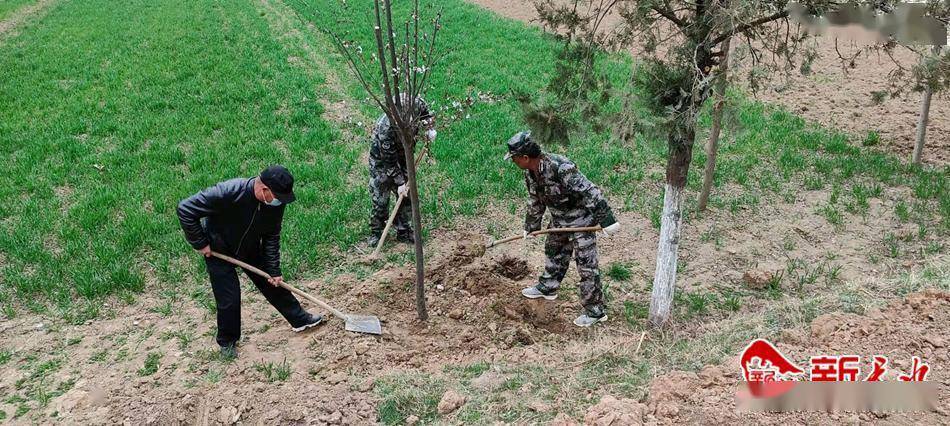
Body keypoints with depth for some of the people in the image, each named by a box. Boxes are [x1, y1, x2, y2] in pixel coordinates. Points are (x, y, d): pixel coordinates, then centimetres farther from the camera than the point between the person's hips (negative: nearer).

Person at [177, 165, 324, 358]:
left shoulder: (276, 202, -22)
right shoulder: (228, 192, -40)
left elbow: (271, 237, -8)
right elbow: (185, 208, -33)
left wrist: (274, 270, -9)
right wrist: (200, 243, -27)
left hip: (250, 248, 5)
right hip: (218, 250, -5)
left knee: (274, 284, 12)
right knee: (229, 299, -3)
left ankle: (300, 319, 30)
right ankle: (227, 341, 22)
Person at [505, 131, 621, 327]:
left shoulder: (560, 168, -34)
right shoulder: (530, 174, -5)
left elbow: (590, 192, -33)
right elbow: (535, 202, 13)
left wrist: (607, 220, -32)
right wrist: (531, 227, 24)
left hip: (580, 220, -9)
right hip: (559, 221, 9)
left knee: (586, 265, -3)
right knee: (553, 253, 25)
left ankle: (595, 311, 6)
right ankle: (547, 288, 48)